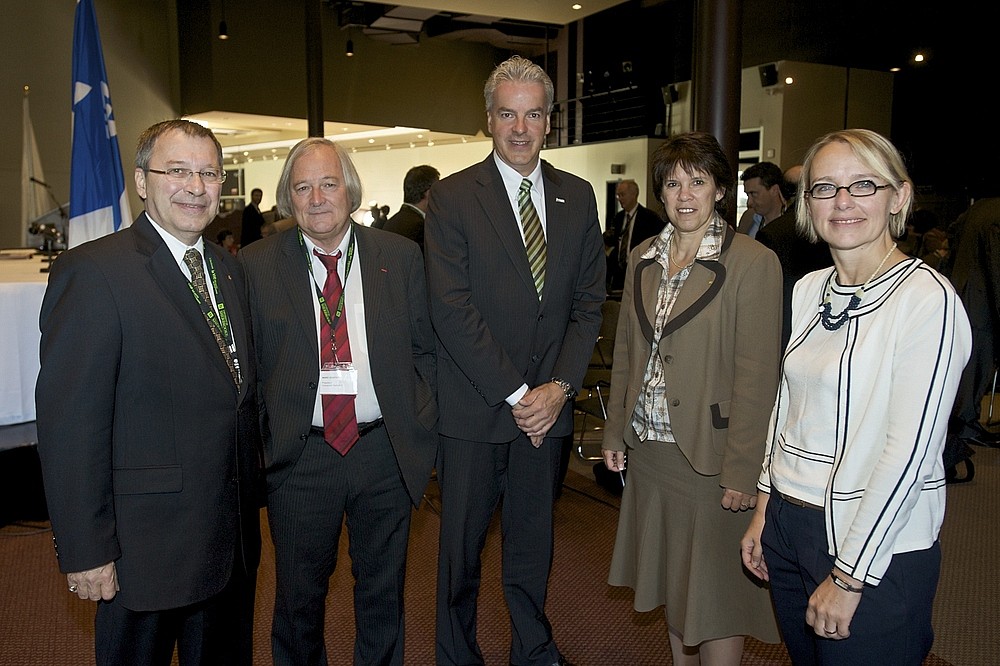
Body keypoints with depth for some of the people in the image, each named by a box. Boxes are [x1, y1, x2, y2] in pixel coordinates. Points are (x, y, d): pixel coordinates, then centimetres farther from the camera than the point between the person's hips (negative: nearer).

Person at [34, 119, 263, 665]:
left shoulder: (228, 268, 9)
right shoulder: (93, 272, -15)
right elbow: (70, 423, -17)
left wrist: (251, 495, 10)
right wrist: (85, 552, -17)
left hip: (233, 536, 7)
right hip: (147, 547, -6)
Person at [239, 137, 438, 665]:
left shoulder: (401, 256, 2)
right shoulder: (256, 265, -1)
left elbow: (425, 348, 5)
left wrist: (422, 426, -3)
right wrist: (260, 444, -3)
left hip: (386, 451, 1)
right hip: (299, 457, -1)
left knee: (383, 592, 18)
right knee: (299, 597, 16)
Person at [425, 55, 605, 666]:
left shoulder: (577, 197, 7)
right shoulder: (452, 198, -6)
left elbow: (589, 302, 5)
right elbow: (452, 311, -12)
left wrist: (559, 386, -7)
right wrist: (515, 394, -14)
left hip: (547, 403, 3)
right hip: (475, 409, -3)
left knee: (534, 542, 18)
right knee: (462, 547, 11)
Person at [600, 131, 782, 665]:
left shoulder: (753, 263, -12)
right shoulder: (643, 259, 7)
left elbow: (756, 375, -14)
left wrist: (741, 471, -15)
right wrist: (614, 432, 11)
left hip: (709, 455, -6)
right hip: (648, 447, 6)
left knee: (714, 593, 7)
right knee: (671, 581, 19)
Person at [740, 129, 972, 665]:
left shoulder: (927, 298, -15)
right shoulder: (809, 290, 5)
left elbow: (909, 449, -19)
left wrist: (848, 576, -17)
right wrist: (764, 509, 9)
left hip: (877, 550, -6)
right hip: (787, 525, 6)